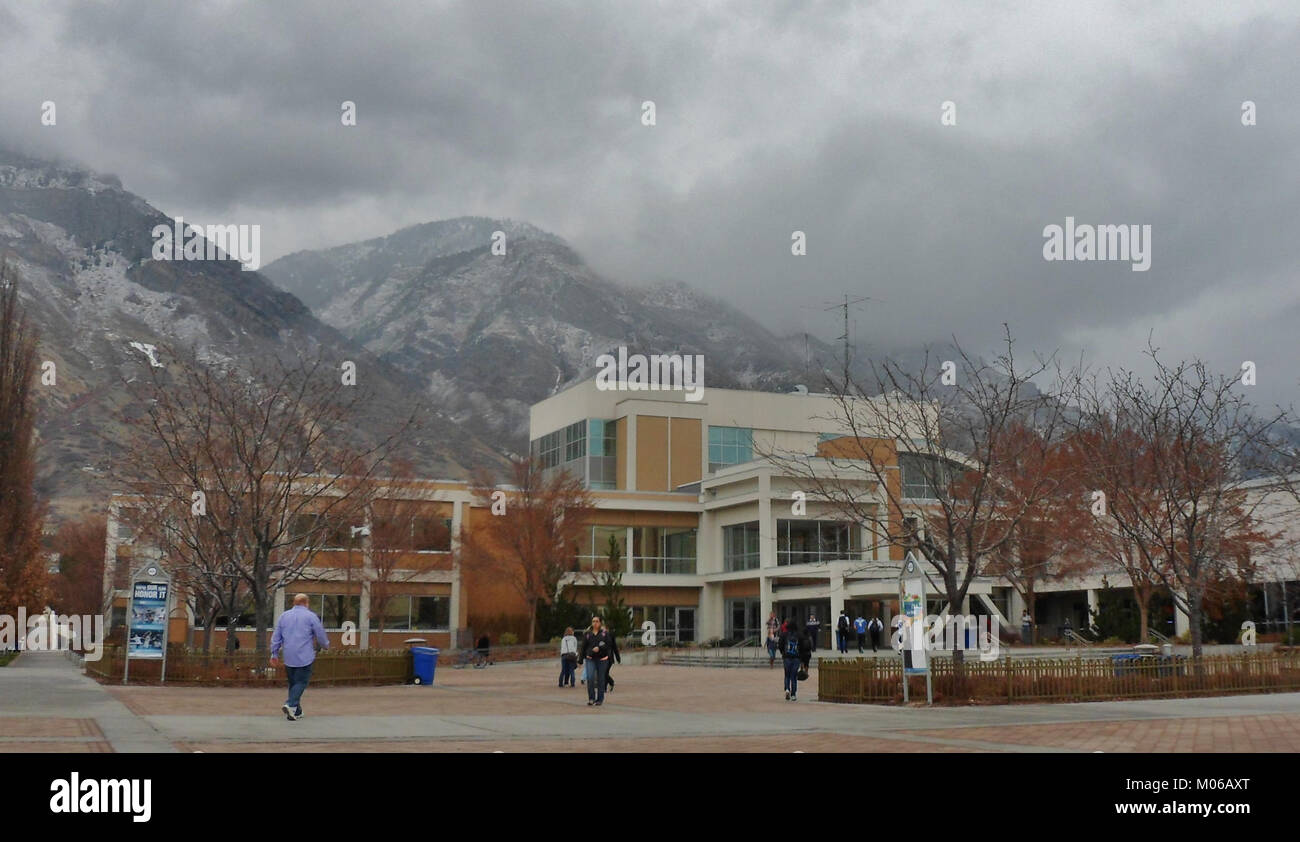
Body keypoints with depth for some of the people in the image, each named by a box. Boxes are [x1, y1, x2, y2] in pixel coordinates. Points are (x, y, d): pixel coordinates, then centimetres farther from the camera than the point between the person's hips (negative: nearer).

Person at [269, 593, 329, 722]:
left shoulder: (284, 616, 11)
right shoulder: (311, 616, -3)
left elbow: (276, 637, 12)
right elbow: (321, 636, 1)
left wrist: (274, 654, 18)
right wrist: (326, 645, 21)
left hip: (289, 658, 4)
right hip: (305, 657, -4)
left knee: (293, 682, 13)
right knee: (301, 682, -2)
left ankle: (296, 712, 13)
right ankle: (291, 705, -22)